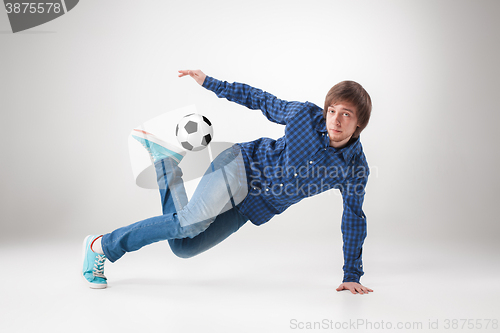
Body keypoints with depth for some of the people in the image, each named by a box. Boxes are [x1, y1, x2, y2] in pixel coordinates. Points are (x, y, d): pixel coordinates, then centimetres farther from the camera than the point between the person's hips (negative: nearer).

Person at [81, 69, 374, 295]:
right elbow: (263, 101, 0)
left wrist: (352, 276, 1)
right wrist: (210, 83, -1)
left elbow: (354, 220, 0)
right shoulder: (307, 115, -14)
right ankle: (100, 245, -11)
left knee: (184, 248, -2)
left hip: (256, 208, 3)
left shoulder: (355, 168, -9)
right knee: (194, 219, -30)